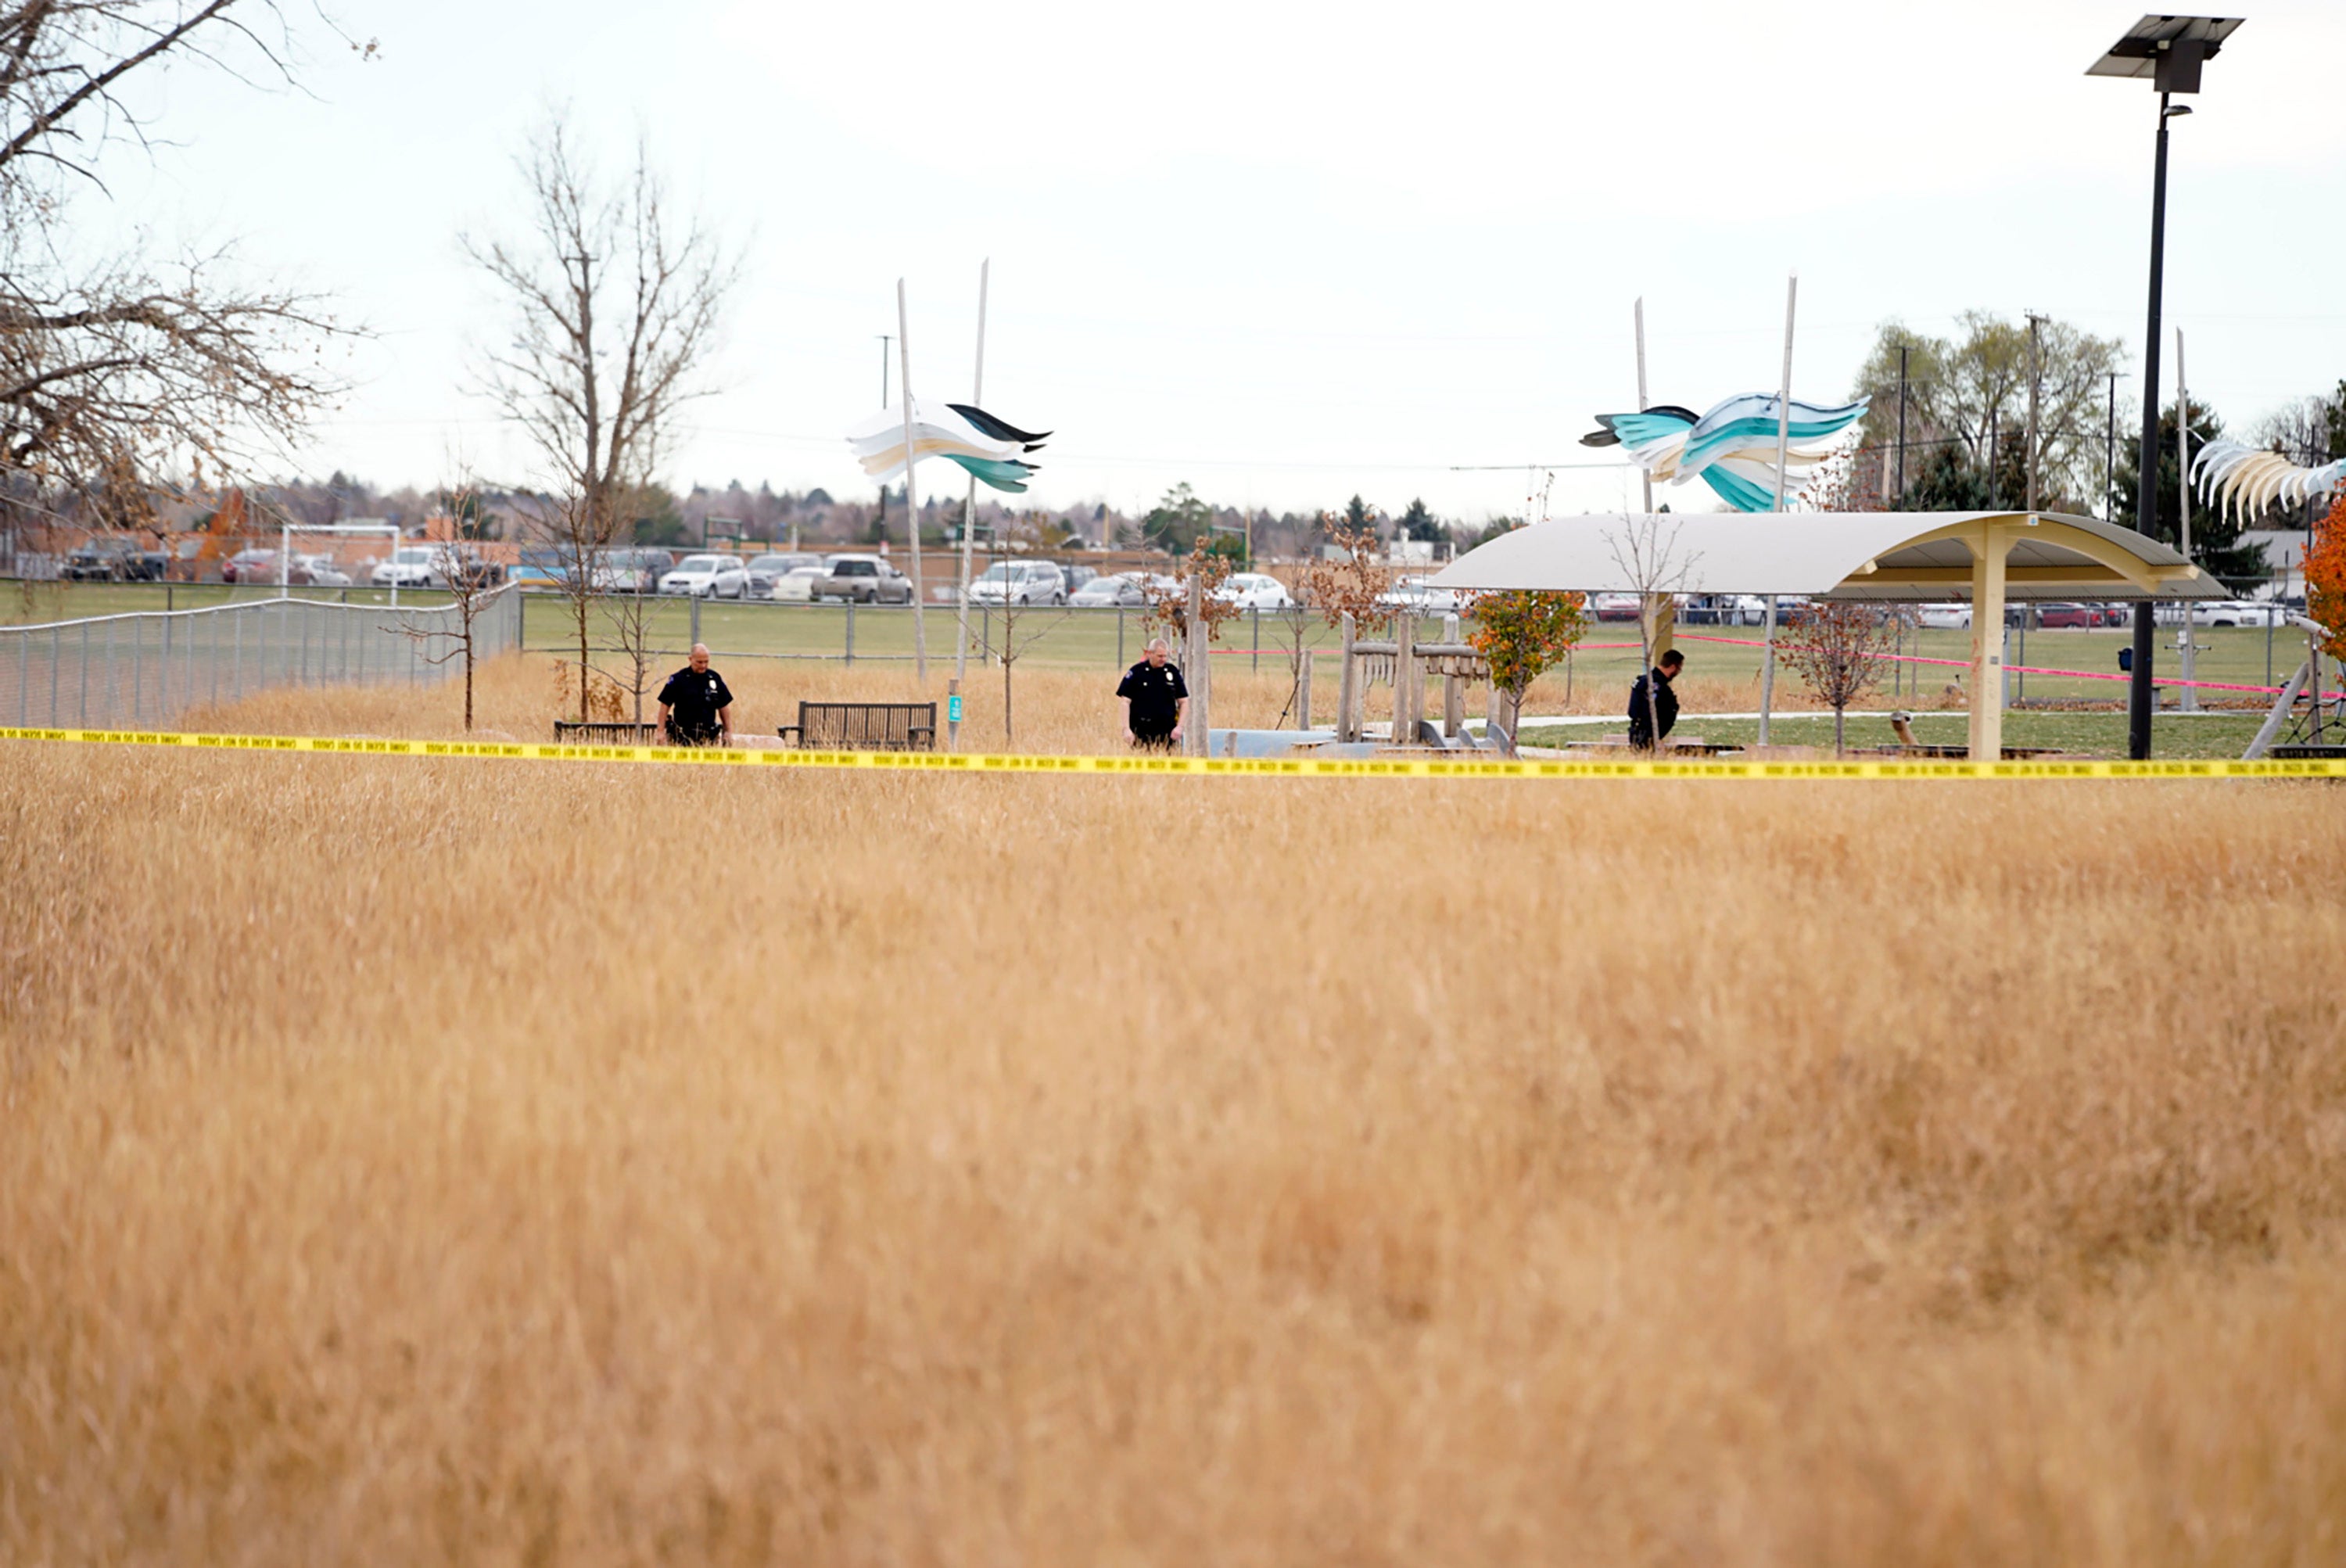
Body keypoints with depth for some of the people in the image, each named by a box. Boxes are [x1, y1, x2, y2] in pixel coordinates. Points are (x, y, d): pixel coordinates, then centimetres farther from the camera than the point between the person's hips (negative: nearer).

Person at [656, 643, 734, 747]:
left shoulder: (715, 679, 8)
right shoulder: (678, 679, -2)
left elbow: (724, 707, 14)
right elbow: (665, 705, 0)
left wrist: (728, 732, 10)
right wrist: (661, 732, -4)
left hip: (708, 737, 3)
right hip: (683, 737, -3)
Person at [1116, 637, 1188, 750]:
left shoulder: (1173, 672, 7)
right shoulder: (1136, 672, 0)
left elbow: (1184, 702, 11)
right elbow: (1126, 702, 0)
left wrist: (1179, 727, 0)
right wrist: (1126, 728, -7)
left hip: (1167, 732, 2)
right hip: (1142, 733, -2)